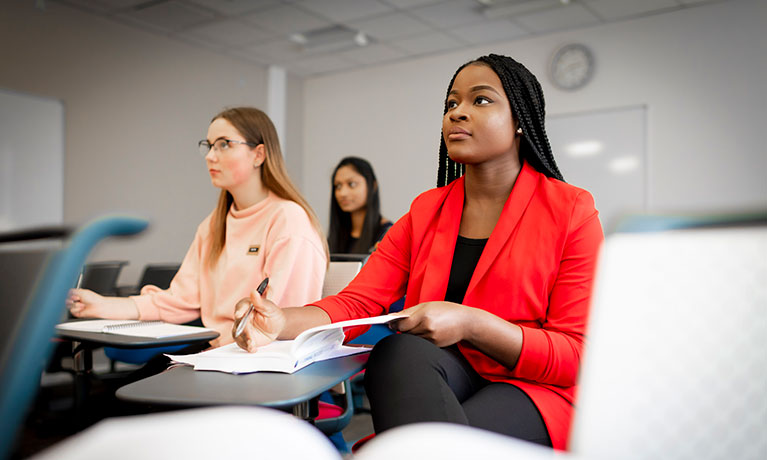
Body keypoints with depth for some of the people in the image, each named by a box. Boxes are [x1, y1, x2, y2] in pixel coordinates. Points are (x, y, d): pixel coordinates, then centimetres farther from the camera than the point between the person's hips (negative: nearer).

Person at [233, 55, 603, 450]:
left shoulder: (571, 213, -1)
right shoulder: (425, 212, 11)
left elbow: (576, 355, -7)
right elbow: (357, 302, 0)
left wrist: (471, 324, -21)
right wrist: (282, 322, -22)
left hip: (531, 389, -3)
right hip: (430, 386, 4)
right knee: (400, 349, -31)